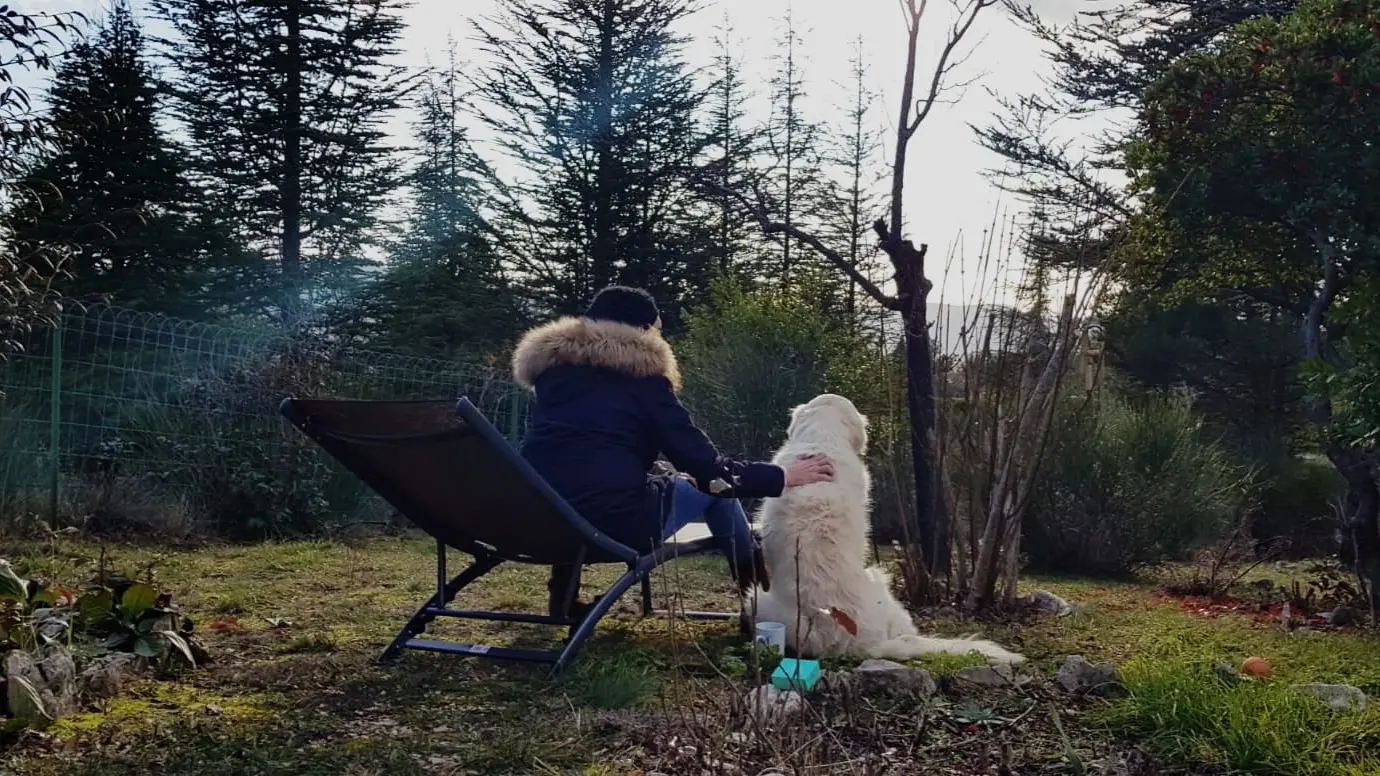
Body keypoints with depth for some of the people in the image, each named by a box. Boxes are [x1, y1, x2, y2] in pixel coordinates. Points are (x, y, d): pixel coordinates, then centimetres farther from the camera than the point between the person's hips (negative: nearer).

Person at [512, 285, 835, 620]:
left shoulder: (551, 366, 17)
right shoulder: (642, 374, 2)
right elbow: (705, 465, -1)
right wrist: (782, 477, 10)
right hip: (616, 522, -5)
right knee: (714, 486, 19)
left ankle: (563, 592, 30)